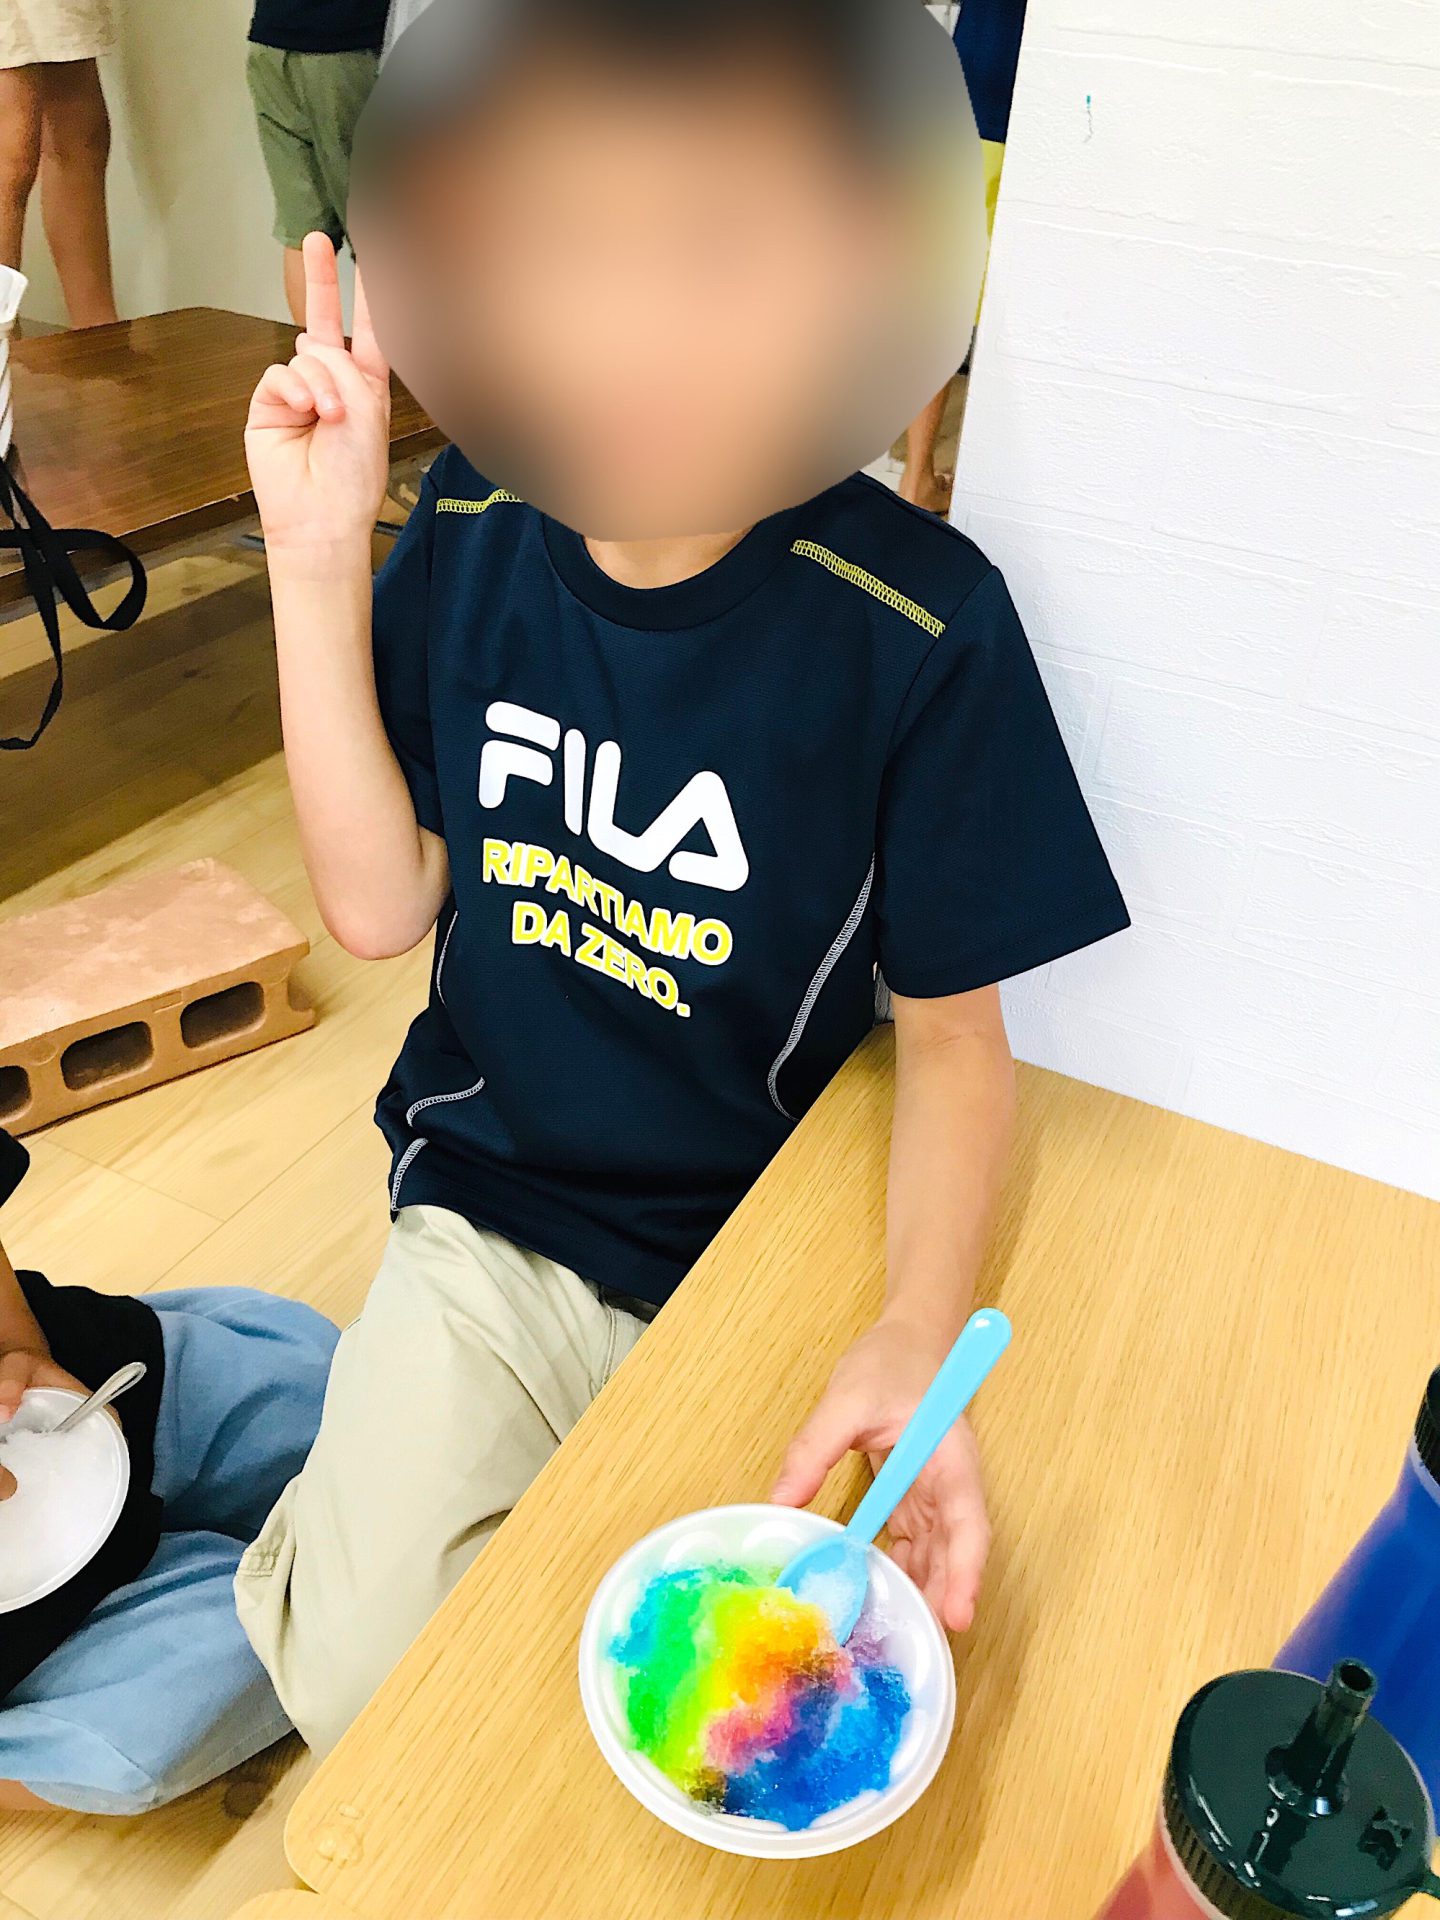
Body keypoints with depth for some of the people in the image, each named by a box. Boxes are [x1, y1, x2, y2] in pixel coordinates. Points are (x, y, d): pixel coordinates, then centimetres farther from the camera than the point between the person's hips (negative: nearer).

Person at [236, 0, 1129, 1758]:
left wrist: (918, 1332, -27)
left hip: (755, 1254, -1)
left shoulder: (918, 622, -19)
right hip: (485, 1202, 2)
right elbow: (379, 909, -8)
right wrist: (316, 564, -17)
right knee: (356, 1691, -8)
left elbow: (953, 1033, -11)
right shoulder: (470, 528, -7)